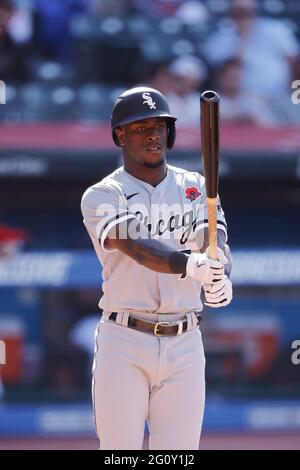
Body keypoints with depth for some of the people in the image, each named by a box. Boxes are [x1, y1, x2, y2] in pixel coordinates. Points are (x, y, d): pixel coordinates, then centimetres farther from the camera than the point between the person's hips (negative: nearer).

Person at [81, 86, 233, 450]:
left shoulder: (196, 187, 9)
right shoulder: (101, 197, -2)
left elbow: (216, 241, -8)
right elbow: (138, 248, -21)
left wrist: (220, 277, -33)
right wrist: (190, 264, -41)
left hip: (184, 345, 3)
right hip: (124, 345, -3)